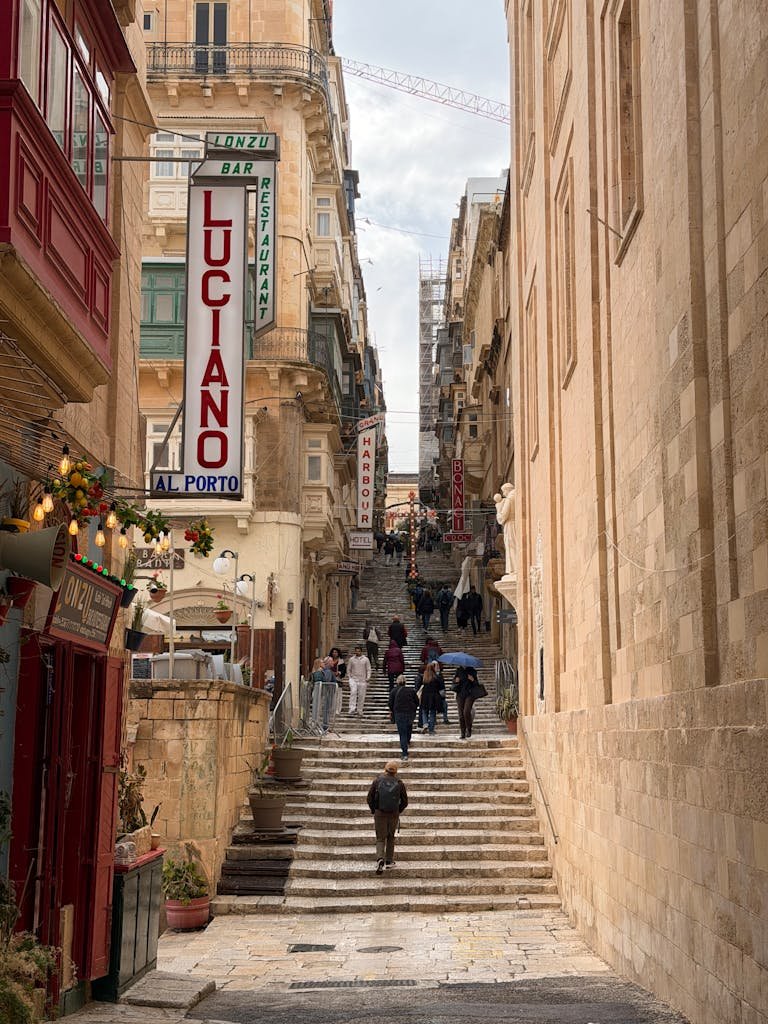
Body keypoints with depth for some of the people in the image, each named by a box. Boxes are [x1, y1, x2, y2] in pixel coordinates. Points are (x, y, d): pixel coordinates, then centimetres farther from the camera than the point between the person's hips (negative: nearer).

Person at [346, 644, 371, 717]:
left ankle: (360, 712, 12)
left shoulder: (365, 659, 3)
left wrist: (367, 678, -6)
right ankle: (352, 709, -28)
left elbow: (368, 670, 6)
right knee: (353, 692, -23)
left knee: (361, 696, 1)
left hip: (362, 680, 1)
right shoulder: (351, 659, 5)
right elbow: (348, 669, 15)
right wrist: (350, 677, 3)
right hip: (353, 679, -1)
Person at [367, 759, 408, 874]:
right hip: (394, 815, 1)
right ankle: (389, 861, 22)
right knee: (391, 837, 20)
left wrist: (373, 811, 10)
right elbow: (405, 802, 1)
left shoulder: (377, 781, -6)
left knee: (380, 838, 7)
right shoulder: (399, 783, -5)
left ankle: (380, 858, -17)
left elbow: (370, 798, -4)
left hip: (379, 814, -1)